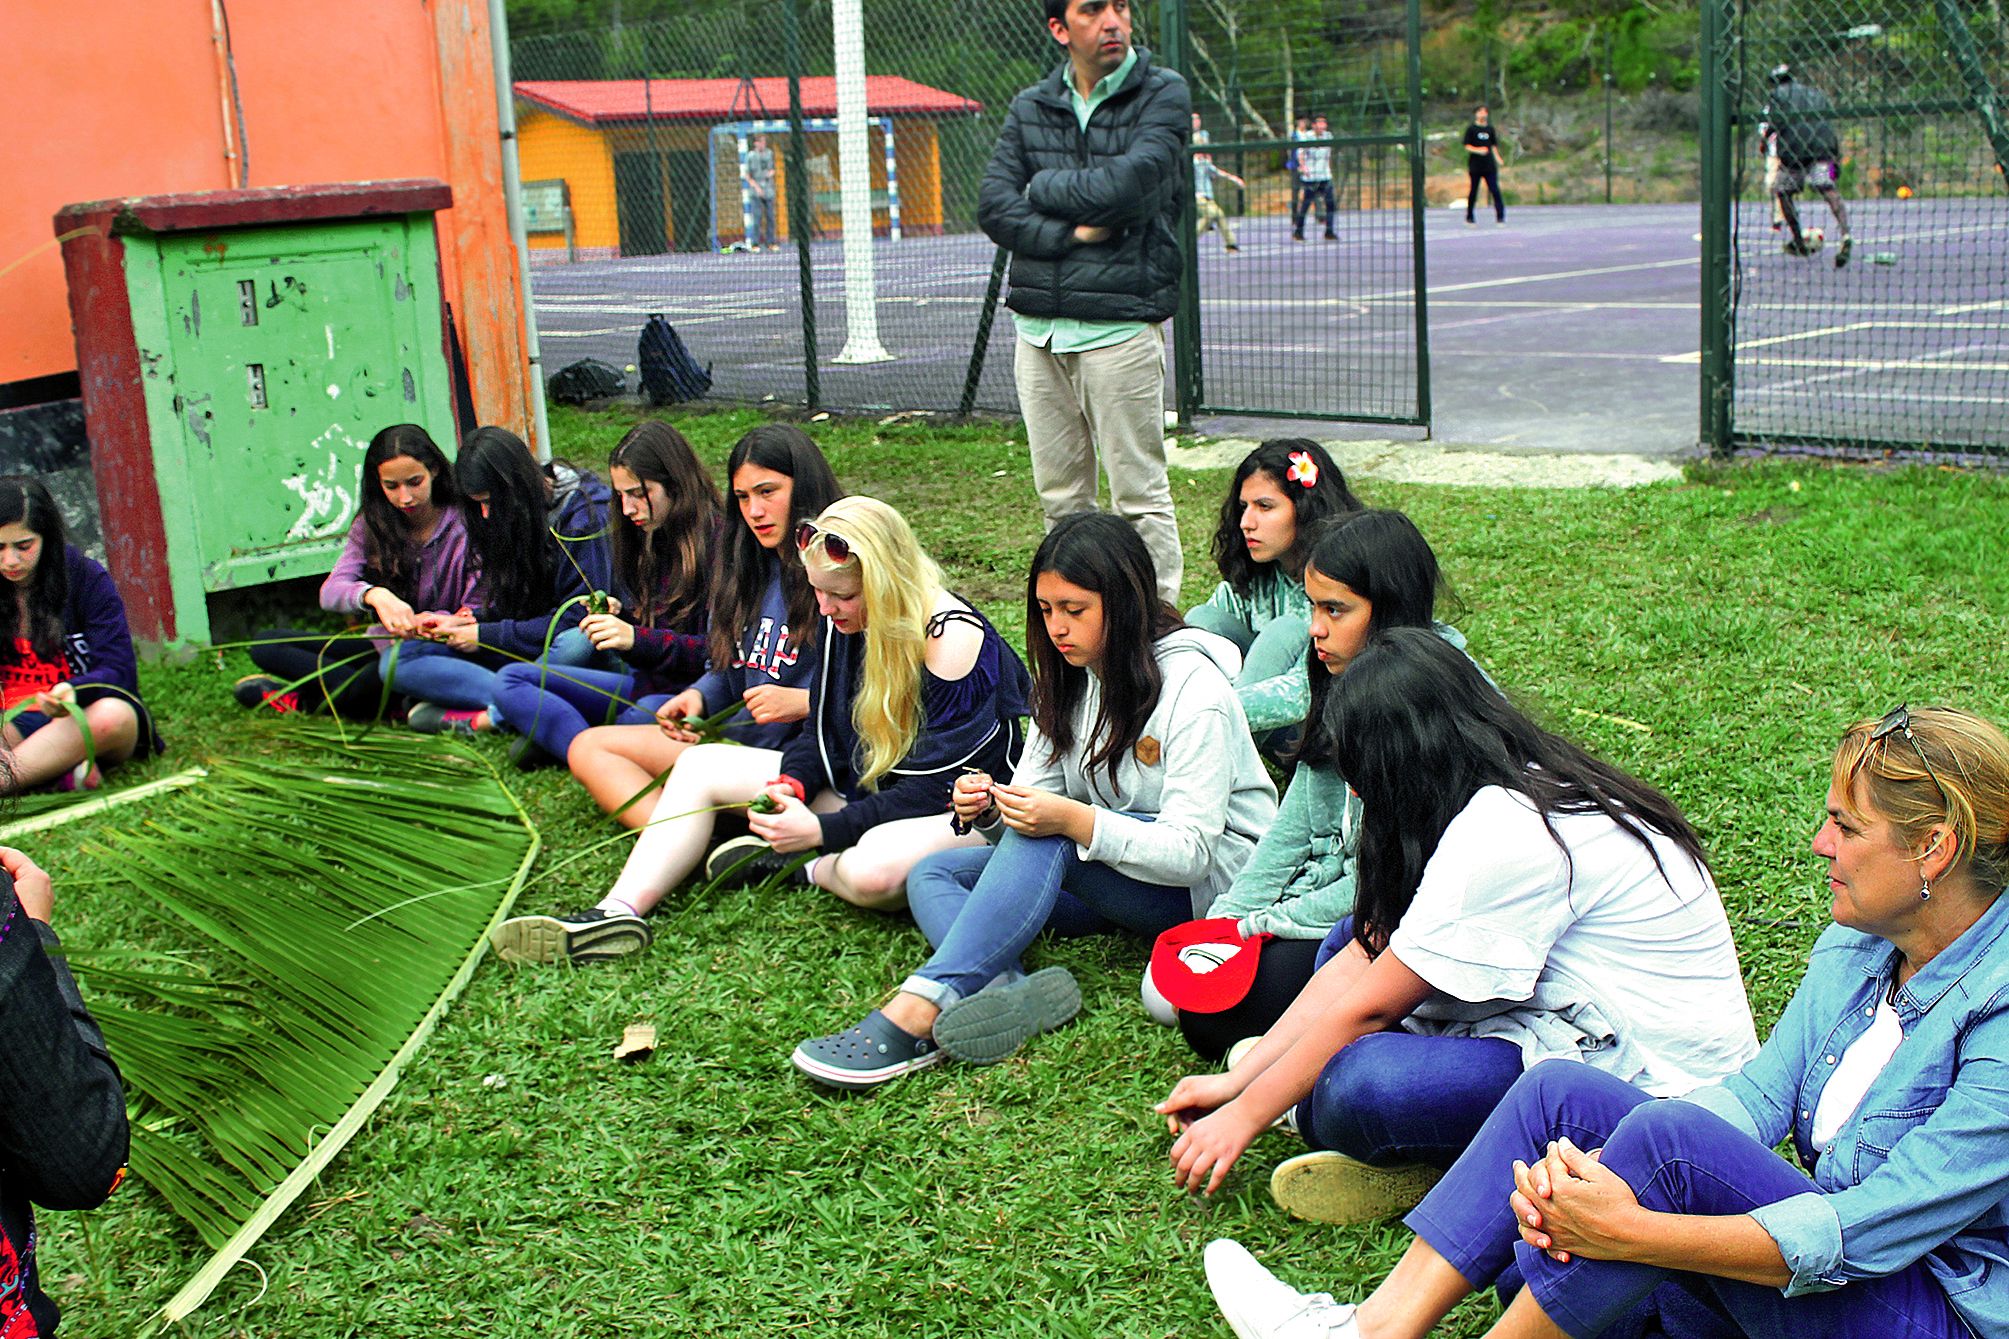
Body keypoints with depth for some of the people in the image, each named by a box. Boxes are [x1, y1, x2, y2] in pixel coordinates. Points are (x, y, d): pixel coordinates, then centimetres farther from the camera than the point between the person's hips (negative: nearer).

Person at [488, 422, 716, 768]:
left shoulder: (718, 539, -14)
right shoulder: (643, 539, 12)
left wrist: (638, 639, -24)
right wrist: (618, 618, -1)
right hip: (647, 684, 9)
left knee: (638, 718, -42)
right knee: (511, 679, -1)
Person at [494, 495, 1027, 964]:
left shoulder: (951, 638, -25)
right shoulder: (846, 623, -1)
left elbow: (933, 787, -24)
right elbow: (825, 731, 9)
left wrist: (821, 830, -27)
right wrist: (792, 782, -12)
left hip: (959, 811, -8)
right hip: (869, 786, 8)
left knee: (875, 868, -43)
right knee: (702, 764, 3)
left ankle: (798, 868, -7)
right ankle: (619, 912, -13)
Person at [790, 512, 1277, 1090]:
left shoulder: (1193, 689, -18)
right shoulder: (1068, 681, 5)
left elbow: (1191, 852, -23)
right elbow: (1038, 800, 2)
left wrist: (1073, 820, -36)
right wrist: (990, 813, -22)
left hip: (1210, 882, -8)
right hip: (1103, 871, 8)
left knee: (1048, 840, -34)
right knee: (931, 875, -10)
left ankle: (916, 1015, -42)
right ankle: (1009, 990, -41)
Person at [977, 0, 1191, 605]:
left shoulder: (1163, 94, 0)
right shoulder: (1030, 107, 12)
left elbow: (1125, 186, -16)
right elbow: (992, 204, 0)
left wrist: (1044, 186, -1)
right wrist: (1072, 234, -13)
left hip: (1121, 324, -4)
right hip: (1039, 326, 5)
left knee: (1139, 496, -2)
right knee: (1060, 497, 9)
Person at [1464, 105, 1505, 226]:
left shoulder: (1490, 129, 12)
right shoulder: (1471, 129, 1)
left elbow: (1494, 146, 19)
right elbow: (1467, 146, -4)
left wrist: (1497, 159, 5)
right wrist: (1478, 150, -21)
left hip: (1489, 166, 3)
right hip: (1475, 165, -3)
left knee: (1495, 191, -6)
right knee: (1473, 192, 4)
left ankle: (1500, 217, -8)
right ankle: (1469, 218, 17)